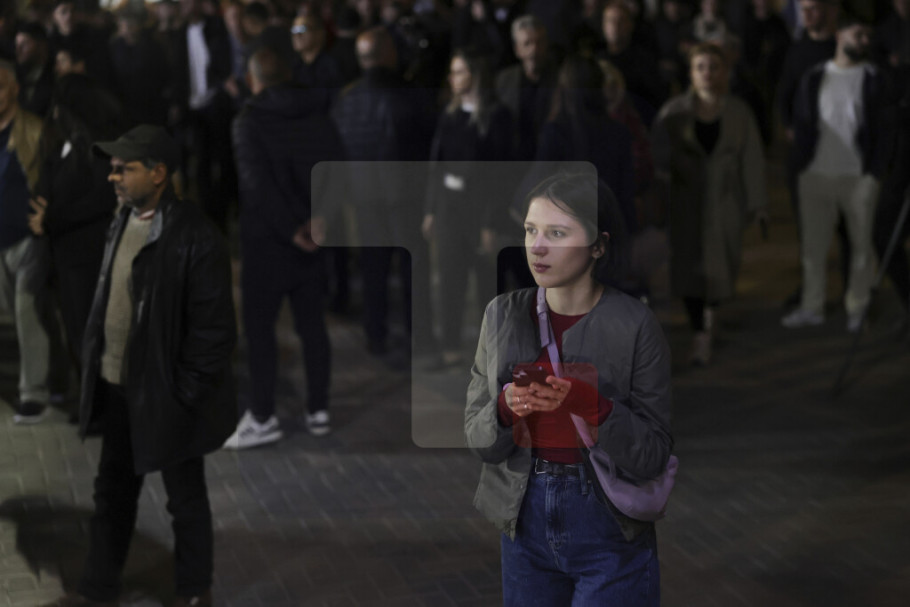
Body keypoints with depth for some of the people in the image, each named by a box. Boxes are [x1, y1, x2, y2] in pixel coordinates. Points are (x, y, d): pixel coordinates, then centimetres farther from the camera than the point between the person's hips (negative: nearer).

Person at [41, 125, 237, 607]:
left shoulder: (195, 239, -21)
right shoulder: (123, 223, 3)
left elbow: (215, 329, -19)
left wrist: (185, 394, -17)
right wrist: (93, 367, 9)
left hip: (166, 398, -7)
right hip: (118, 388, 7)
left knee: (185, 499, 12)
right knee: (113, 493, 20)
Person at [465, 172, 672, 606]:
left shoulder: (635, 324, -11)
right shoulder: (502, 315, 0)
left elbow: (653, 457, -12)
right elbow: (477, 438, 1)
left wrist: (591, 405, -27)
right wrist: (506, 408, -20)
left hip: (611, 535, -3)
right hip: (525, 524, 4)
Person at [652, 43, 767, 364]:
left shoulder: (739, 112, 1)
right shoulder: (674, 111, -1)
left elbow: (752, 160, 2)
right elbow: (657, 153, -2)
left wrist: (756, 203, 1)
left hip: (726, 201, 1)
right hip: (686, 200, -1)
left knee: (722, 263, 3)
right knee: (690, 263, -4)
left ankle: (710, 309, 37)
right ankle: (700, 335, 3)